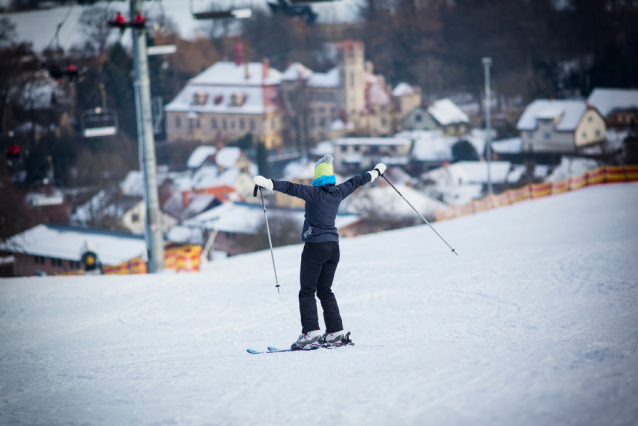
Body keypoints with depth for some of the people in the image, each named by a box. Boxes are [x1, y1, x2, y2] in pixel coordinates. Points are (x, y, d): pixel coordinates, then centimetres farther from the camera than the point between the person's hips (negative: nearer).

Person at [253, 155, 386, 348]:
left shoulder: (314, 193, -11)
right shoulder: (338, 193, 7)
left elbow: (291, 188, -23)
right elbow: (355, 182, 23)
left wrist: (268, 183, -28)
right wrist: (376, 172, 40)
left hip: (315, 245, -6)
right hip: (333, 246, 6)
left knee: (307, 292, -3)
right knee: (325, 290, 15)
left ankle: (311, 332, -14)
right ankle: (335, 331, 11)